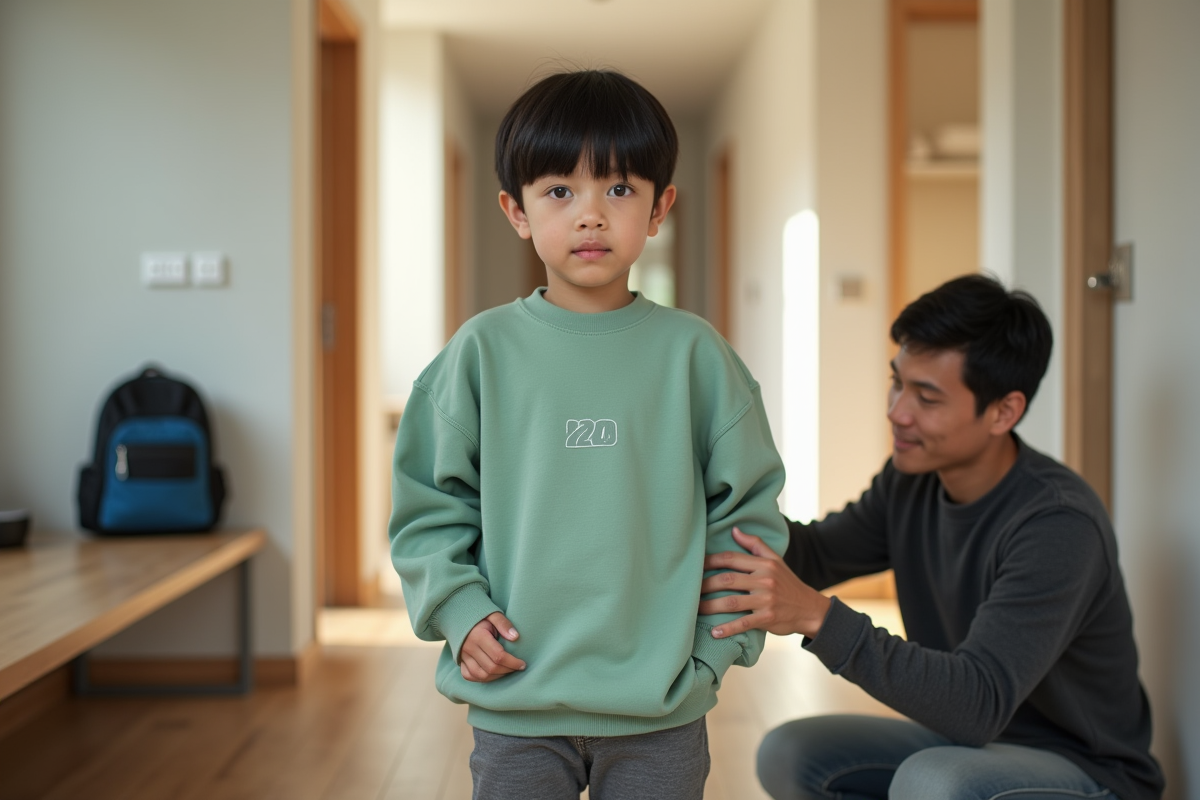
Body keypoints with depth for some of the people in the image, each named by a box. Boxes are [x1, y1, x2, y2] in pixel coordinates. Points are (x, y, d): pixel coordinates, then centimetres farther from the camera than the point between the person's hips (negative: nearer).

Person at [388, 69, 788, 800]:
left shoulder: (693, 352, -1)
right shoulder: (483, 352, -1)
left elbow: (748, 511, 3)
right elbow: (428, 508, 5)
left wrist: (714, 645, -4)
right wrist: (461, 611, -8)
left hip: (661, 712, 0)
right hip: (514, 706, 0)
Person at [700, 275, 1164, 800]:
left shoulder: (1060, 526, -28)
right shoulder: (911, 481, -3)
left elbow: (980, 703, -36)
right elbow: (814, 554, 7)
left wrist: (816, 616, -44)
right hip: (968, 743, 7)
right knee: (786, 755, -3)